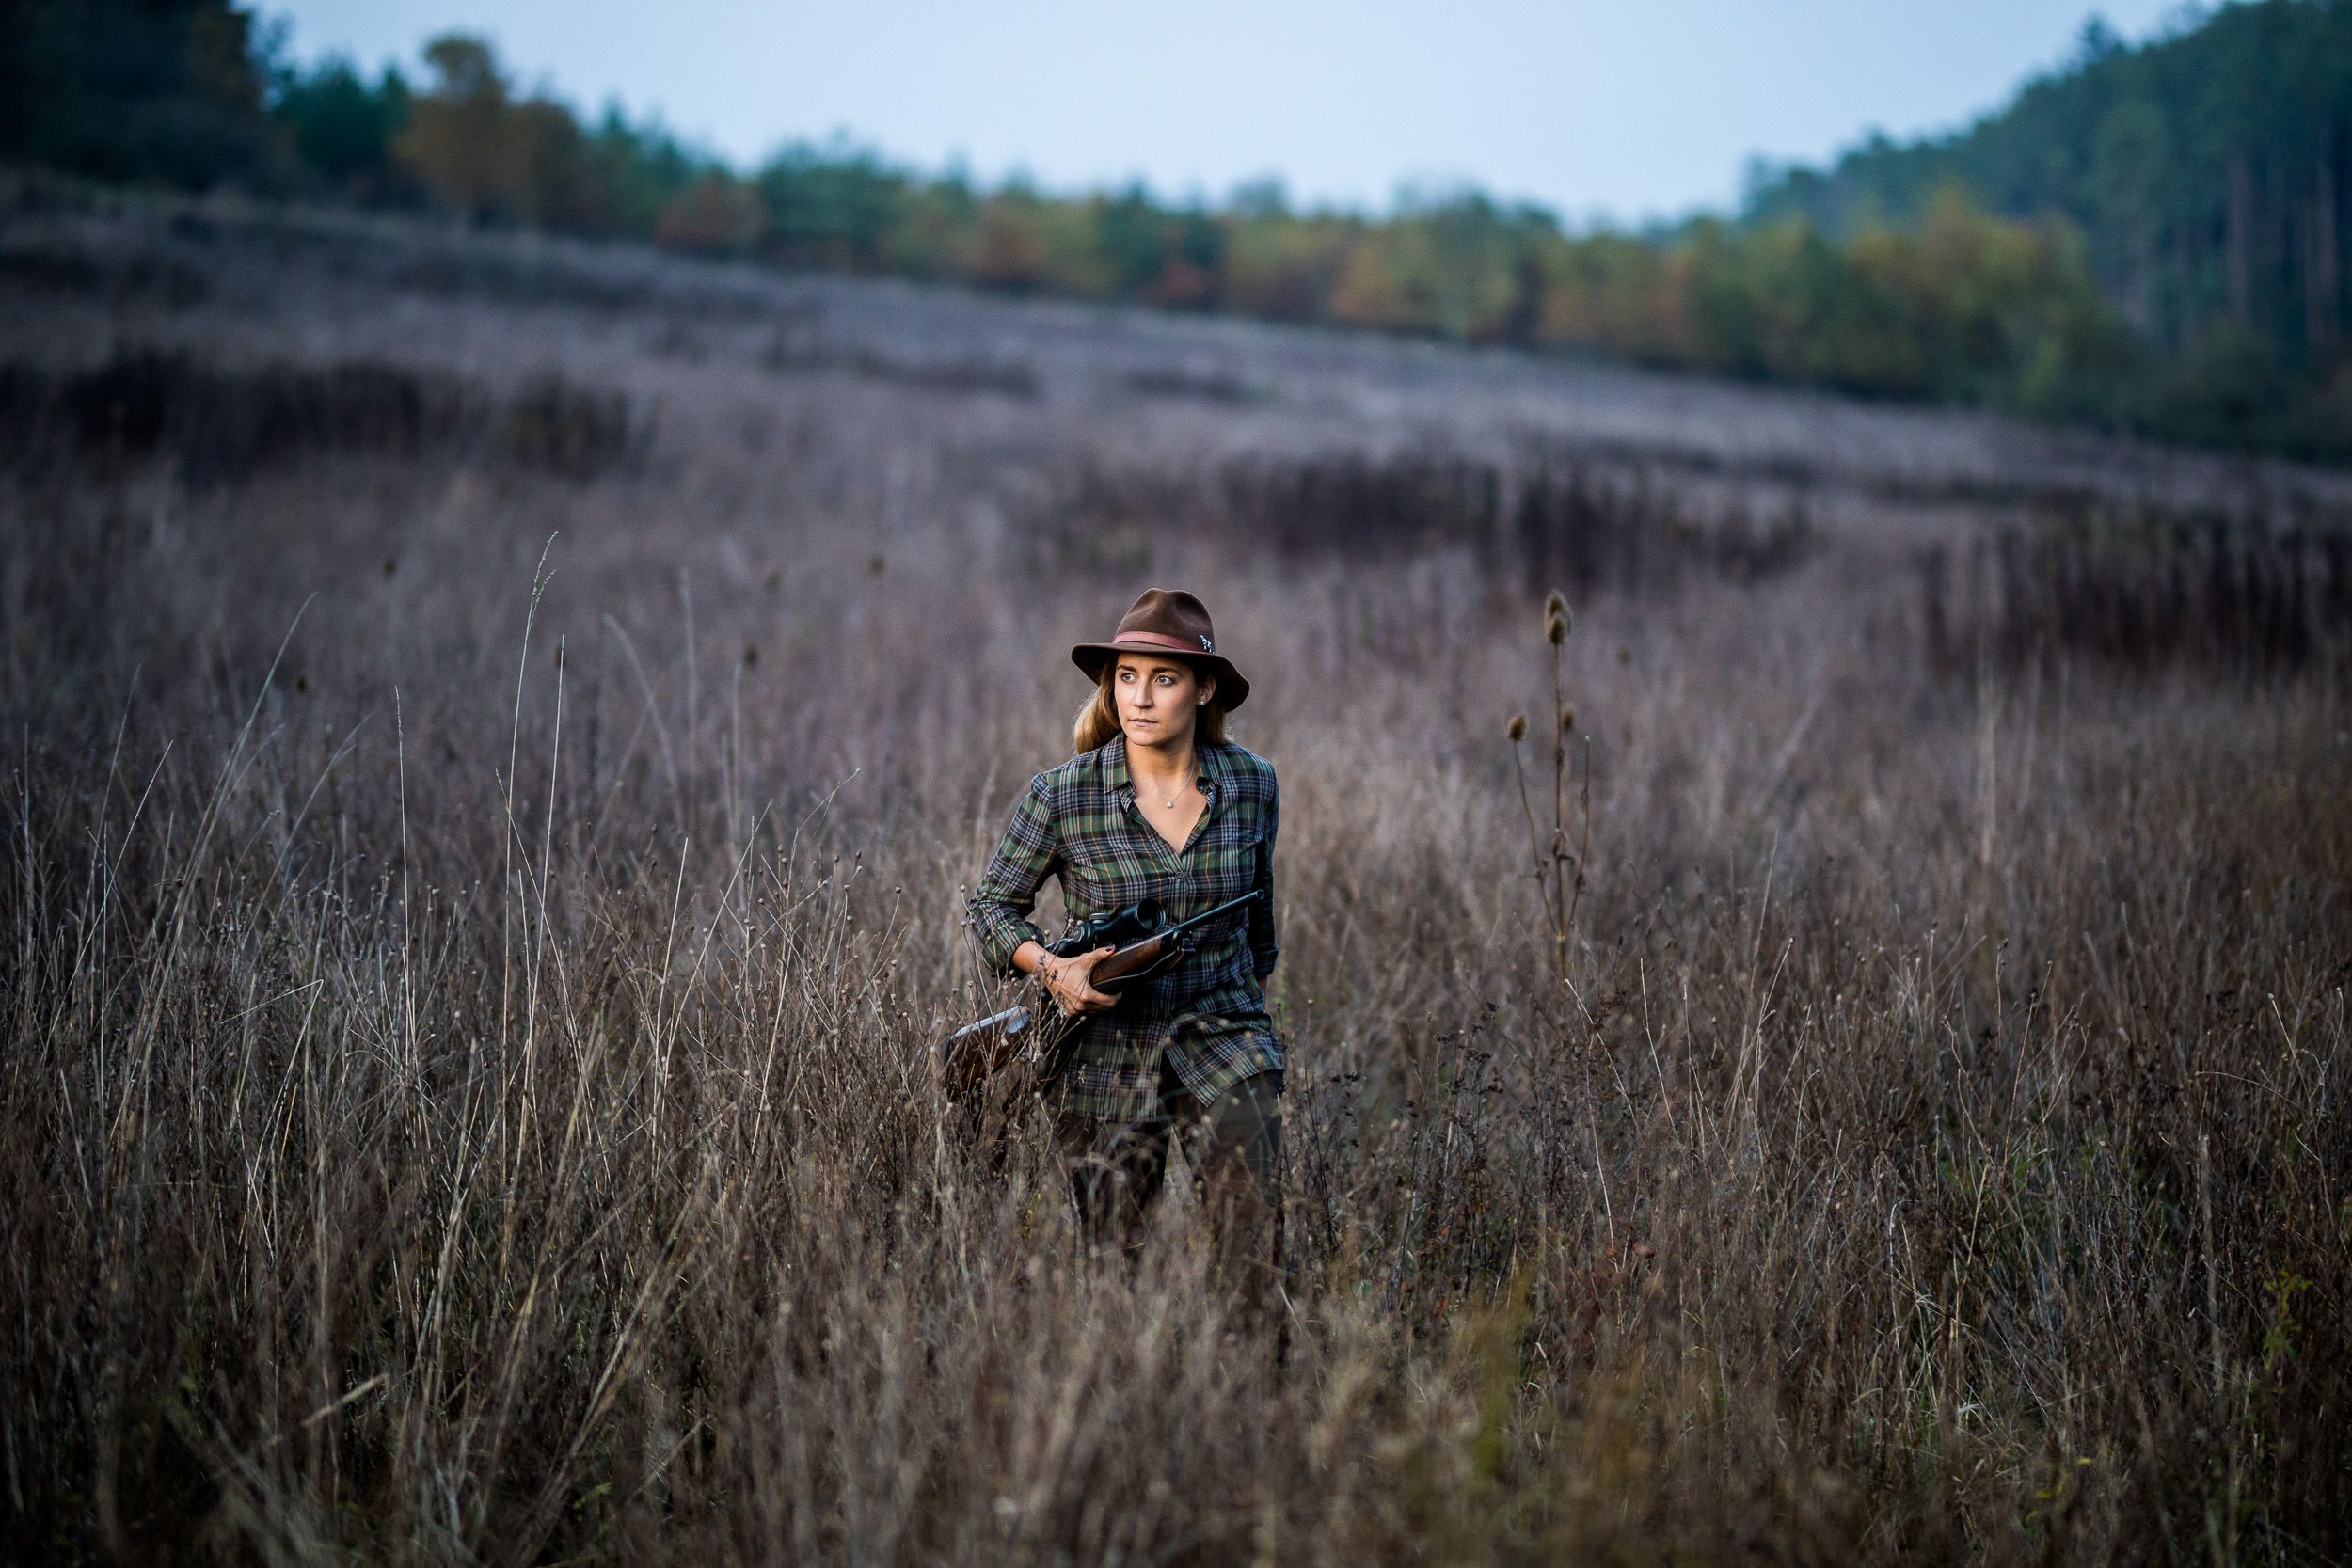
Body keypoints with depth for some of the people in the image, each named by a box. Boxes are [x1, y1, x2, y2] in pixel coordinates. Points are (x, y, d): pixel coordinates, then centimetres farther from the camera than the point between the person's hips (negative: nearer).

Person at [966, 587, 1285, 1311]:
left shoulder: (1250, 783, -2)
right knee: (1113, 1254, 7)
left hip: (1224, 1032, 1)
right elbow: (993, 902, 3)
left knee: (1253, 1224, -19)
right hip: (1107, 1048, 0)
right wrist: (1051, 967, -14)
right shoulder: (1062, 796, -9)